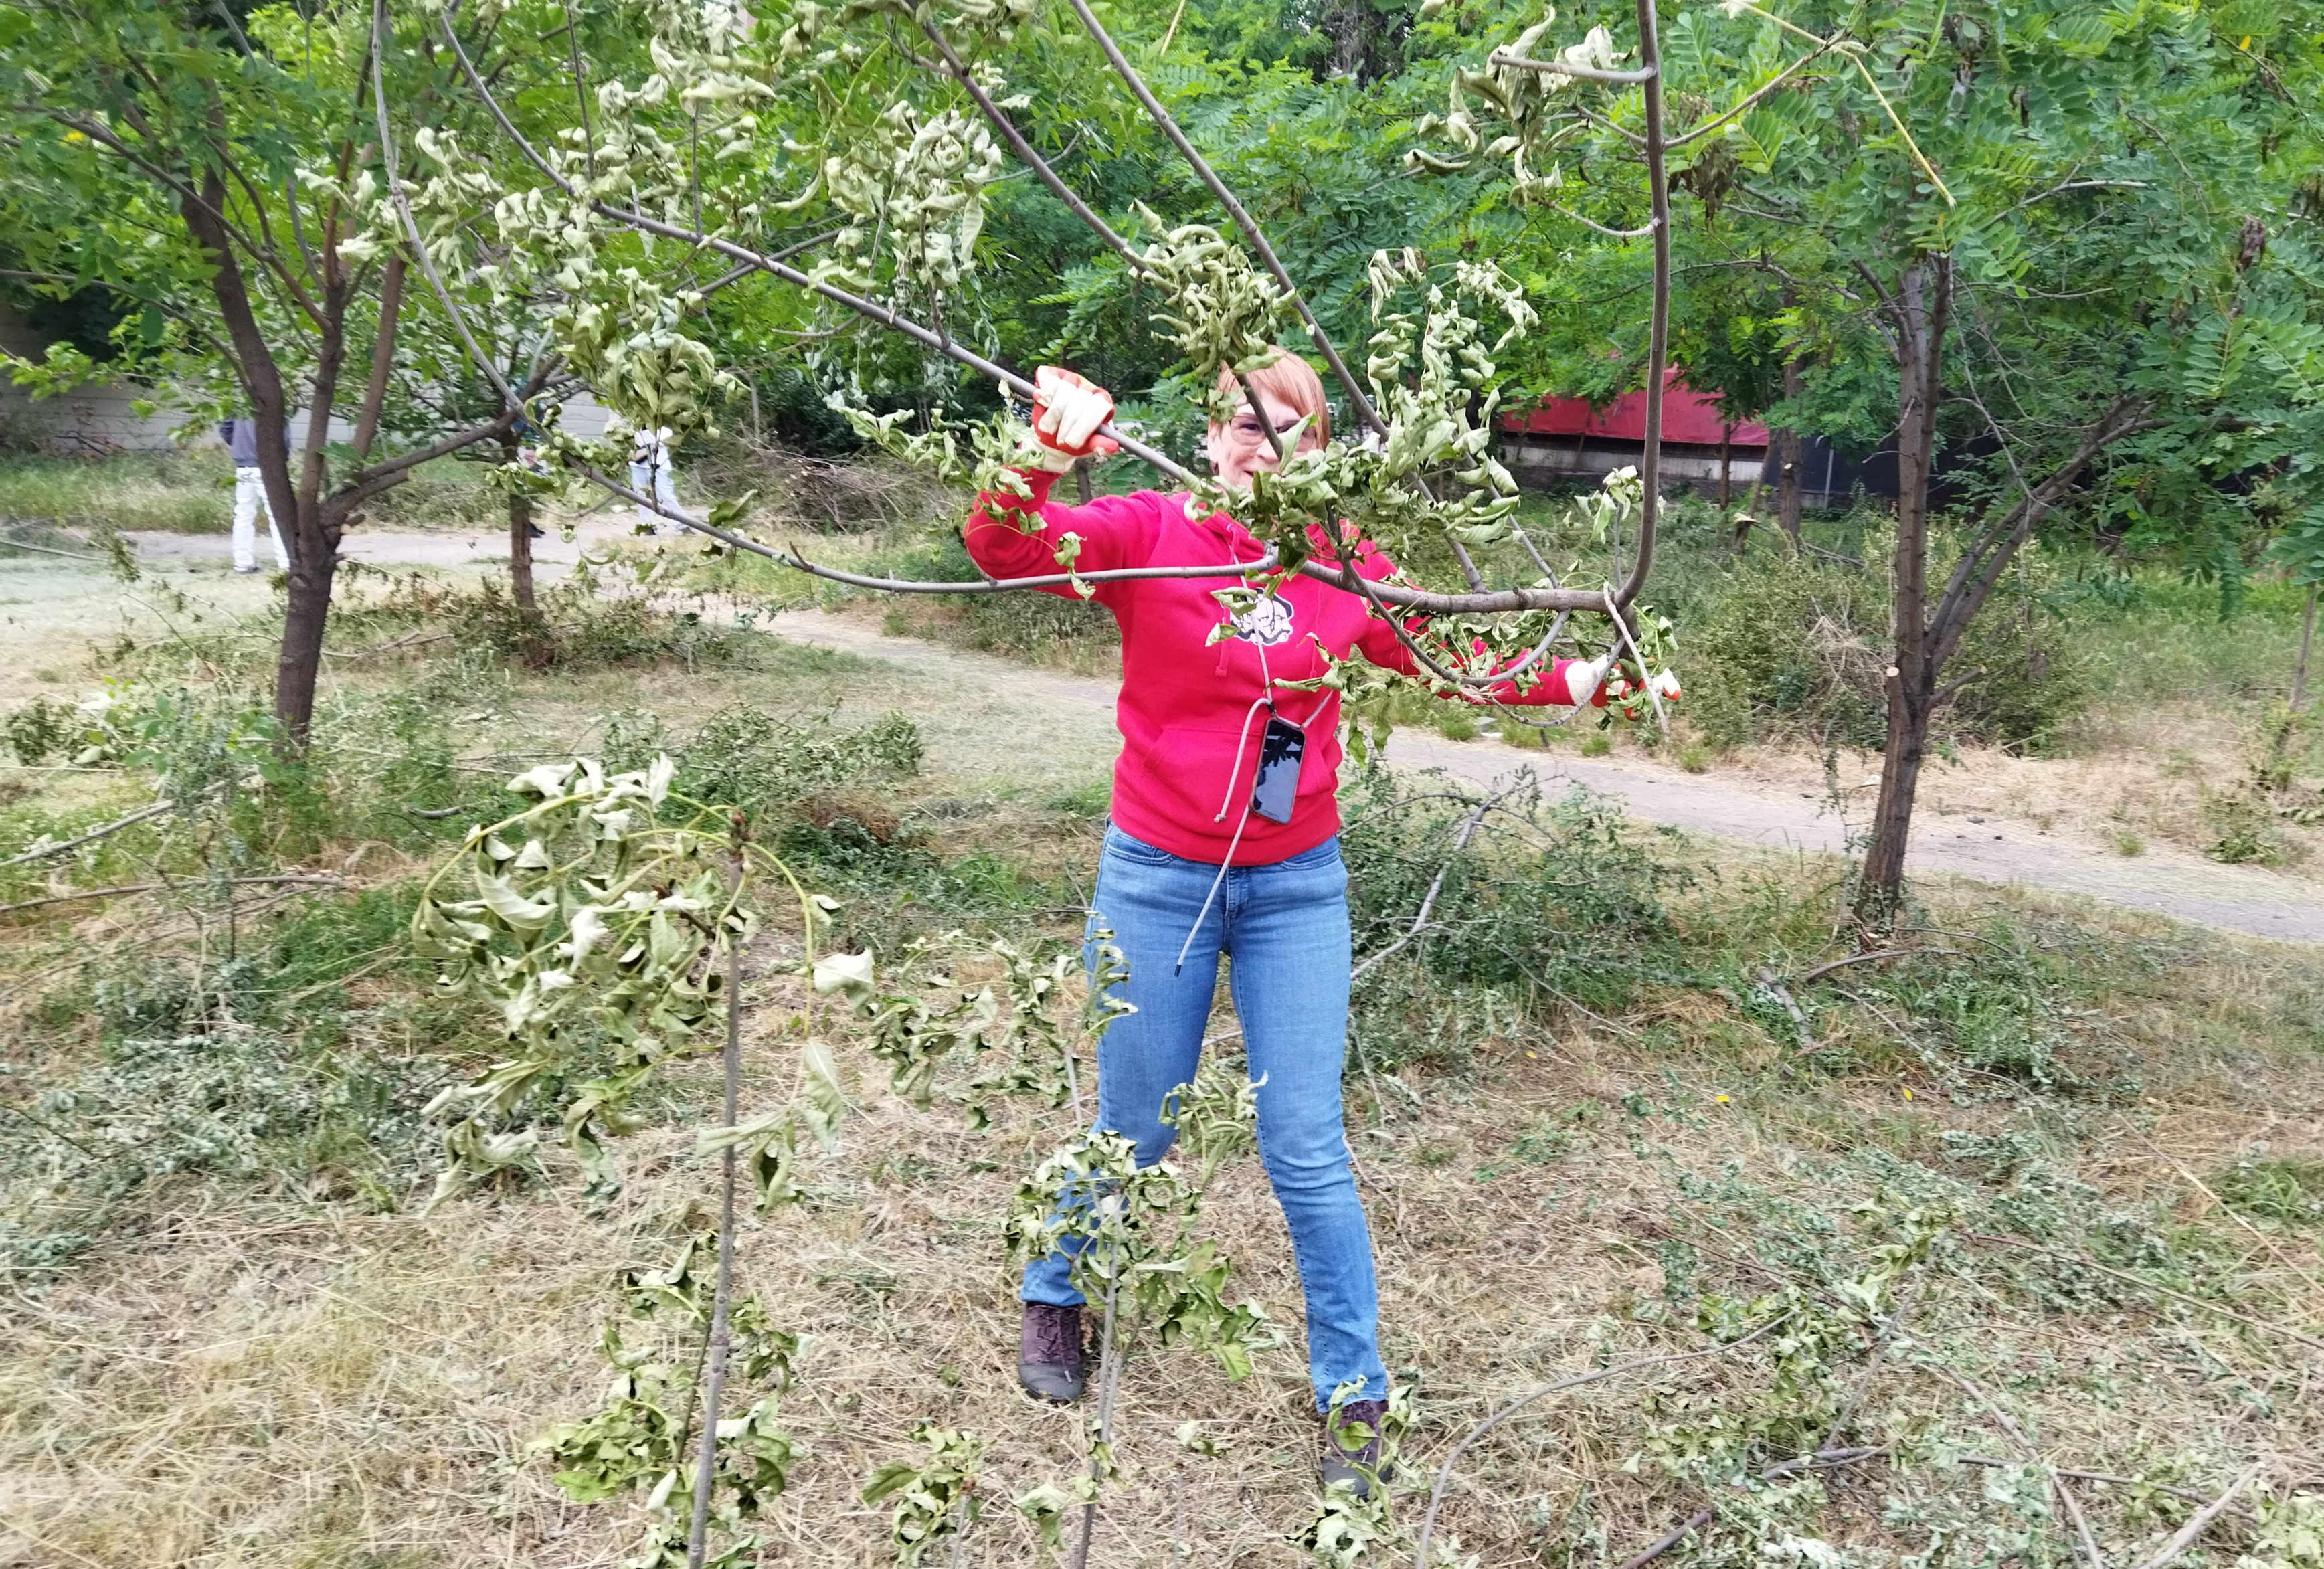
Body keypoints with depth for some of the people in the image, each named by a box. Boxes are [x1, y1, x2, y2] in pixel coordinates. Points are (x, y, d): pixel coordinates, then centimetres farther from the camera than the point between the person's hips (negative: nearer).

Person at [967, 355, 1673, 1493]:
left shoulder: (1345, 565, -2)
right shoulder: (1148, 532, -10)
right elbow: (1003, 547, -24)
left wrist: (1573, 681, 1)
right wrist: (1046, 458, -44)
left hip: (1296, 887, 2)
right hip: (1159, 877, -1)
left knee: (1307, 1153, 6)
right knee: (1133, 1131, 13)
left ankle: (1353, 1391, 24)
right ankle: (1054, 1297, 44)